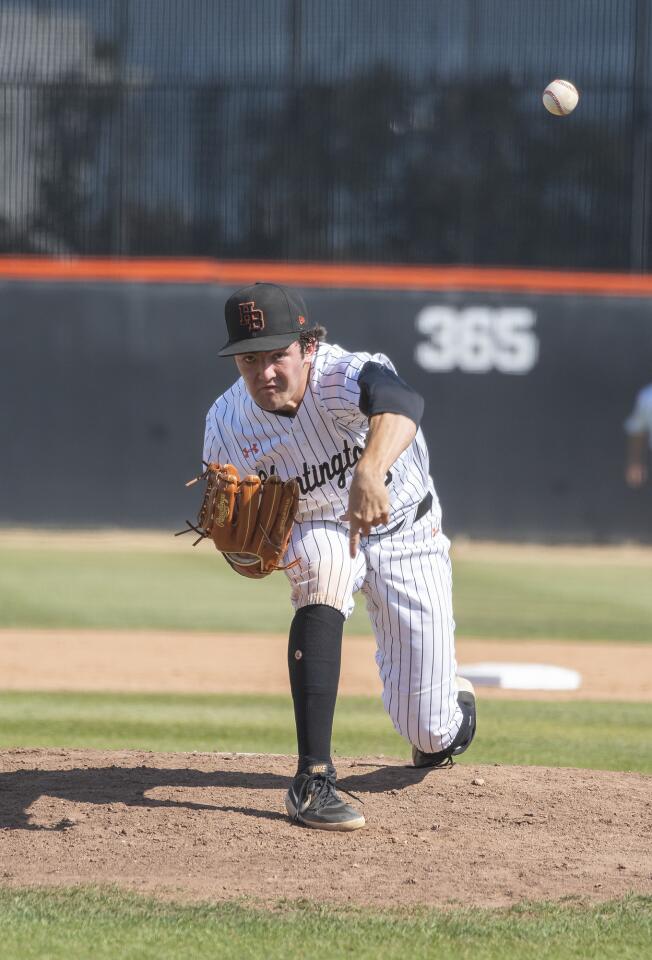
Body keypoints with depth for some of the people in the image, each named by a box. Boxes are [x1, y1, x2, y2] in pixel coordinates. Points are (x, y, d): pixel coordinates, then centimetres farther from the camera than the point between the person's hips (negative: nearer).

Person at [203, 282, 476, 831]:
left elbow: (401, 403, -58)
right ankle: (313, 779, -35)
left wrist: (371, 471, -77)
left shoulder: (344, 376, -33)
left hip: (405, 534, -1)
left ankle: (453, 700, 40)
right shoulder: (228, 423, -20)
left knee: (431, 733, -4)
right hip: (315, 533, 2)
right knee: (320, 554, -38)